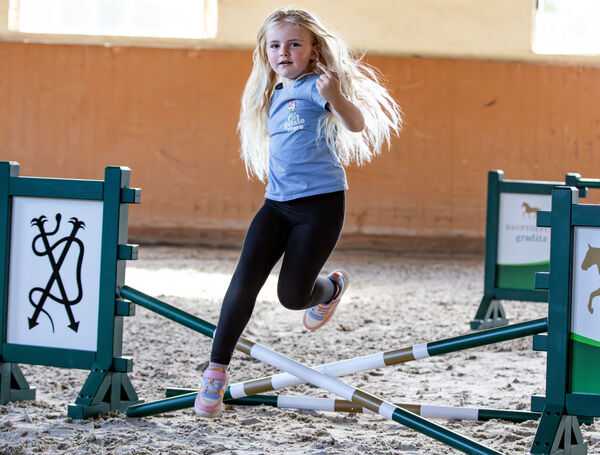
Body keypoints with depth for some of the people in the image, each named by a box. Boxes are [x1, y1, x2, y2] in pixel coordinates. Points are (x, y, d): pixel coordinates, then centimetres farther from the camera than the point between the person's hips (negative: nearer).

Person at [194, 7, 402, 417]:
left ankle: (333, 287, 30)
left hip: (320, 201, -5)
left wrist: (336, 96, -41)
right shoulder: (274, 95, 16)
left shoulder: (317, 86, -6)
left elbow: (357, 124, -24)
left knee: (293, 295, -7)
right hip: (278, 202, 6)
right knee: (246, 277, -13)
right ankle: (217, 371, -11)